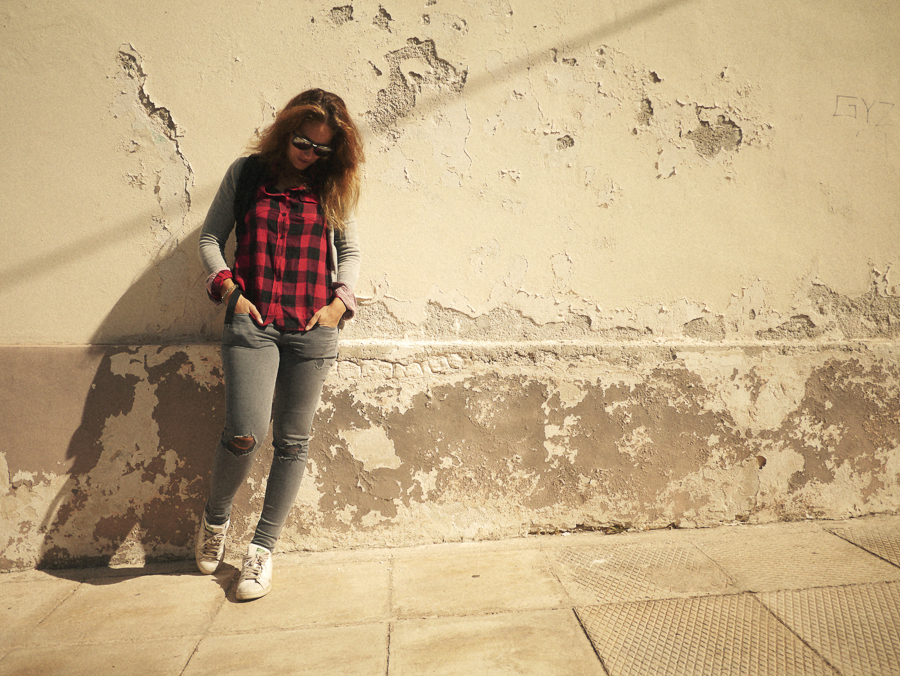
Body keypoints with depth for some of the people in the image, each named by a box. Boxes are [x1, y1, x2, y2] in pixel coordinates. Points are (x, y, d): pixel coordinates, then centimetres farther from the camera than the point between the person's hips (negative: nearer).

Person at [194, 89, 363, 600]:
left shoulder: (333, 187, 11)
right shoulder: (247, 173, 9)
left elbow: (350, 250, 16)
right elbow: (211, 237, 11)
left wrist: (340, 301, 0)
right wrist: (229, 291, -3)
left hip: (313, 329, 2)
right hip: (252, 322, -1)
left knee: (293, 442, 3)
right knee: (246, 433, -15)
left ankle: (263, 549, 19)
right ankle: (216, 516, 18)